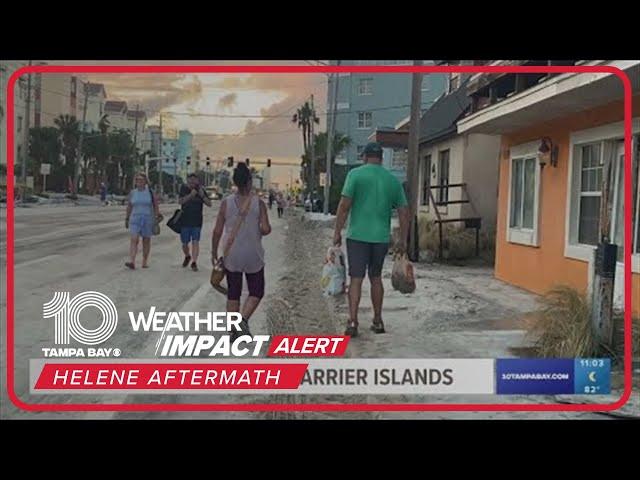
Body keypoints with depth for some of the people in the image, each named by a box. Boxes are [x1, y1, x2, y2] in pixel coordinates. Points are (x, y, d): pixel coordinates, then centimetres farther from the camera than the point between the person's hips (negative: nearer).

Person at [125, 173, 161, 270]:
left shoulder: (150, 192, 0)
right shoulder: (132, 193, 5)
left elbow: (155, 205, 1)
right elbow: (129, 206, 14)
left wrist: (158, 216, -10)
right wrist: (127, 219, 16)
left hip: (148, 219, 0)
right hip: (135, 219, 0)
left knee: (146, 240, 8)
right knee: (134, 240, -13)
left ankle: (145, 261, 20)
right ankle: (132, 262, -23)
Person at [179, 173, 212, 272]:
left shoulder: (200, 190, 2)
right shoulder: (184, 189, -1)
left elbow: (209, 204, -2)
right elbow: (180, 201, -16)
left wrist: (202, 195, -18)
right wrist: (191, 195, -27)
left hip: (197, 222, 0)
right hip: (185, 221, 0)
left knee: (195, 242, -7)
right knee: (184, 243, 10)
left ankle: (194, 262, -4)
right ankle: (187, 257, 37)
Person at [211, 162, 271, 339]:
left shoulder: (226, 202, -4)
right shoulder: (258, 203, -7)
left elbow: (217, 231, -4)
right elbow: (265, 229, -14)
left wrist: (214, 252, 7)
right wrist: (262, 231, 10)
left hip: (231, 256, 2)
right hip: (253, 256, -2)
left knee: (233, 293, 13)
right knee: (256, 292, 13)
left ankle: (234, 331, 15)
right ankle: (243, 319, -10)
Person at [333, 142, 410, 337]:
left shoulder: (356, 174, -3)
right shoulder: (393, 180, 8)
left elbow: (344, 205, -10)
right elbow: (404, 212, 7)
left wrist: (337, 232, -4)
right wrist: (403, 240, 13)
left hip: (358, 235, -3)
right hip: (381, 237, 3)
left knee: (356, 279, 0)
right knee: (376, 278, 16)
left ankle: (352, 322, -9)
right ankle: (377, 321, 22)